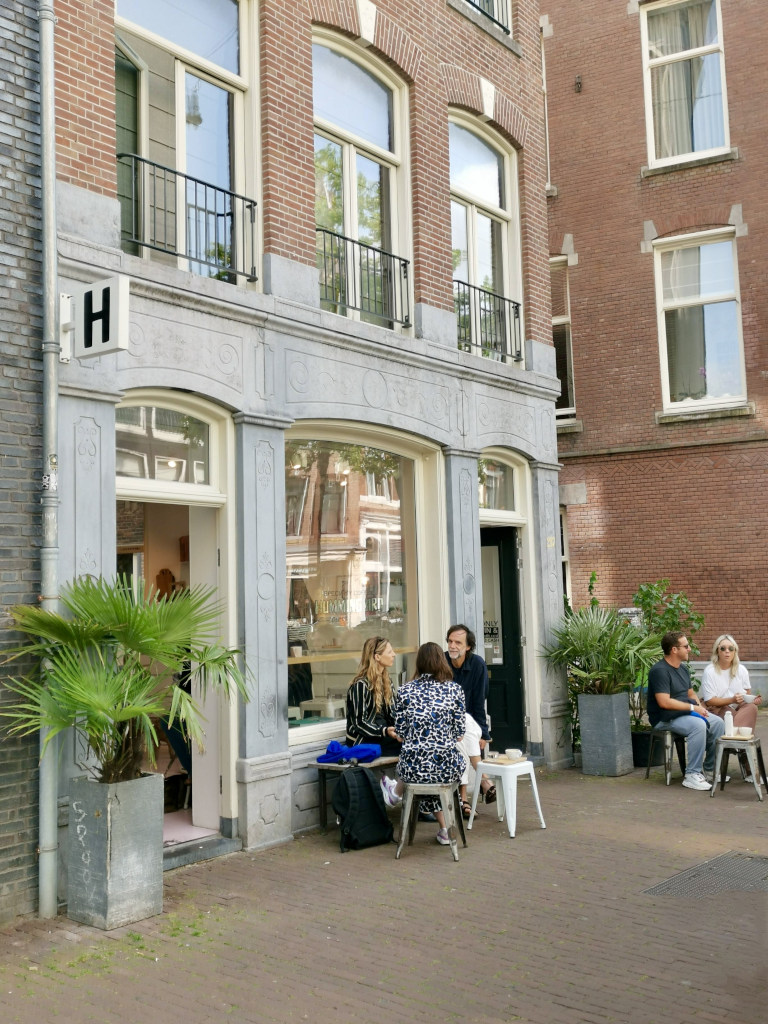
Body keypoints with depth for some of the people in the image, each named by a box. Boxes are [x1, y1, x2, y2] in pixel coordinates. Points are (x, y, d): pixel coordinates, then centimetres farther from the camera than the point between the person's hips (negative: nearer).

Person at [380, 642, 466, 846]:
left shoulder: (404, 691, -1)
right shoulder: (454, 689, -1)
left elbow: (401, 732, 6)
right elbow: (459, 732, 3)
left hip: (414, 767, 0)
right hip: (448, 767, 0)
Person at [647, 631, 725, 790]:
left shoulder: (682, 669, 14)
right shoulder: (660, 670, -17)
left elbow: (690, 692, 25)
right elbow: (664, 702, -25)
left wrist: (699, 704, 2)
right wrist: (693, 707, -19)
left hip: (686, 712, 9)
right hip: (665, 718, -9)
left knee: (718, 722, -7)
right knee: (699, 725, -32)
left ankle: (709, 770, 4)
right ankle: (692, 775, -25)